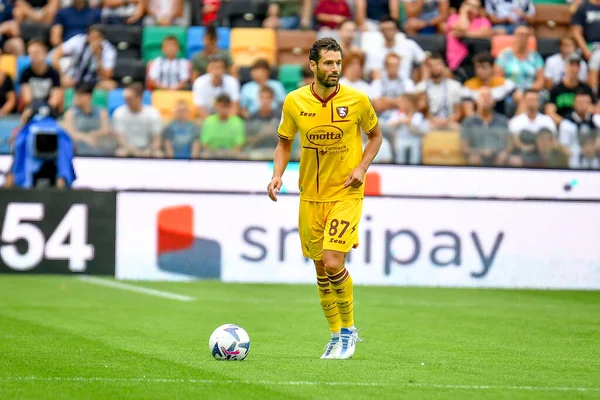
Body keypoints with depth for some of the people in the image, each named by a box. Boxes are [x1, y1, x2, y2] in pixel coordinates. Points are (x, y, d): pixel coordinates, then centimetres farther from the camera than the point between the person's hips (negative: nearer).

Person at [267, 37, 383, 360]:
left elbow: (375, 135, 8)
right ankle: (336, 335, 24)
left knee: (334, 264, -16)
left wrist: (362, 167, -8)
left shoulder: (357, 100, -8)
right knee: (321, 269, 9)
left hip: (346, 194, -3)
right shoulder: (294, 102, -3)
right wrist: (277, 175, -5)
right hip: (310, 197, 3)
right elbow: (284, 142, 11)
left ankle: (349, 329, 6)